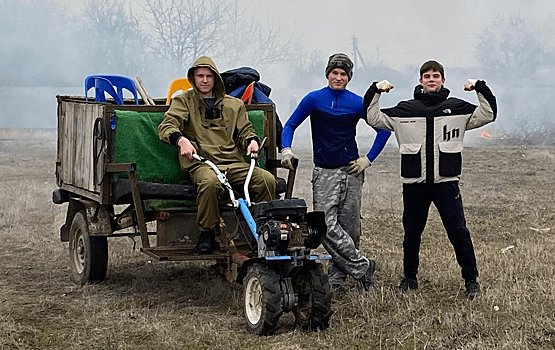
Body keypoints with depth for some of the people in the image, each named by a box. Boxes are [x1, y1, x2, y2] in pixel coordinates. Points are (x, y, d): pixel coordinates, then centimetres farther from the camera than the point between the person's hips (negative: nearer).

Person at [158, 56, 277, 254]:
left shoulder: (234, 104, 26)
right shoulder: (183, 101, 16)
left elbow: (244, 130, 25)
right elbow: (166, 126, 3)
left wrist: (252, 140, -1)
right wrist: (181, 140, -20)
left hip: (233, 163, 3)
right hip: (201, 163, -3)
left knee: (267, 180, -25)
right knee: (210, 182, -40)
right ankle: (207, 234, -21)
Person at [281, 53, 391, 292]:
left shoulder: (357, 103, 3)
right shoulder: (314, 99, 3)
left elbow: (384, 129, 10)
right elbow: (290, 125, 10)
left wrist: (368, 159, 4)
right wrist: (286, 149, -7)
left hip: (351, 171, 1)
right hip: (324, 173, -1)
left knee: (349, 228, 2)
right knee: (327, 226, -13)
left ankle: (337, 276, 14)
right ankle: (362, 267, -3)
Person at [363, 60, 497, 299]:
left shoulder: (456, 108, 6)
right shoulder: (405, 110, 8)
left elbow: (487, 115, 1)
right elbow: (373, 118, 9)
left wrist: (480, 88, -8)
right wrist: (375, 91, -2)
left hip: (446, 181, -1)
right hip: (414, 183, 2)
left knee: (458, 231, -4)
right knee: (412, 233, 10)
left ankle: (471, 280, 7)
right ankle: (410, 278, 25)